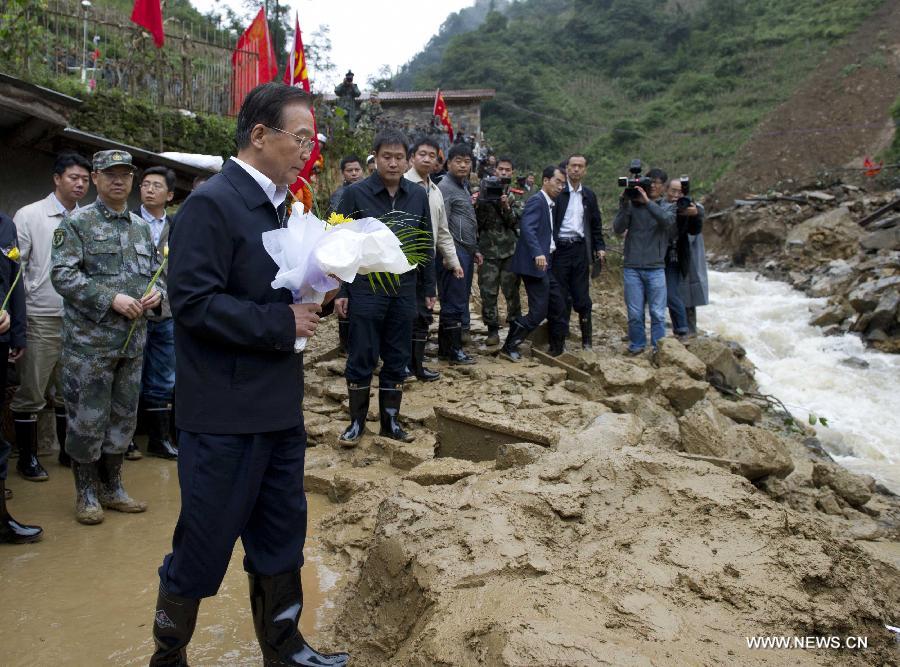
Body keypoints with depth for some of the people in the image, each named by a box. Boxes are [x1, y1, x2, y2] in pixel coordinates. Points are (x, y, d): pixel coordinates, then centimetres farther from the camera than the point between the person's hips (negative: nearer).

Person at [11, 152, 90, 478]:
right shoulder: (30, 215, -1)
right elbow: (15, 267, -3)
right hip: (41, 318, -3)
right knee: (30, 393, 4)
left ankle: (68, 449, 27)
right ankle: (27, 457, 19)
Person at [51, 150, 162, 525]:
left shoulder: (141, 227, 13)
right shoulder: (77, 223, -4)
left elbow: (155, 270, 19)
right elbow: (62, 275, -13)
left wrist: (156, 292, -3)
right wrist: (111, 299, -20)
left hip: (133, 339, 6)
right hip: (90, 340, -5)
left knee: (123, 416, 13)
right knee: (86, 418, 2)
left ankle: (112, 487, 27)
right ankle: (86, 492, 17)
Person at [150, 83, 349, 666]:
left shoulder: (275, 204, 12)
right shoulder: (211, 203, -15)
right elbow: (194, 302, -22)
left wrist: (313, 299, 1)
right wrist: (282, 323, -19)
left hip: (279, 406, 9)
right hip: (226, 414, -8)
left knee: (281, 538, 19)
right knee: (203, 549, 7)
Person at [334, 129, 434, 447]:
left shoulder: (418, 195, 5)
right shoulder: (356, 193, -5)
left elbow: (426, 244, 12)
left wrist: (428, 287, 11)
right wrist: (340, 291, -7)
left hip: (404, 290, 3)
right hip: (365, 289, -3)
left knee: (397, 360, 10)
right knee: (361, 359, 4)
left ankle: (390, 420, 23)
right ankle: (357, 421, 19)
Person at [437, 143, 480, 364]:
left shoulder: (464, 187, 21)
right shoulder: (445, 187, -9)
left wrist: (475, 250, 21)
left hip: (466, 252, 10)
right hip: (454, 252, -10)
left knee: (459, 302, 12)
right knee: (455, 304, -6)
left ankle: (445, 348, 19)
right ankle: (454, 352, 1)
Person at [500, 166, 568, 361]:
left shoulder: (549, 204, 18)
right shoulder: (536, 201, -12)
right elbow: (527, 228, -26)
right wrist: (538, 253, -37)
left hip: (545, 263, 10)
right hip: (535, 264, -10)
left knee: (558, 307, 13)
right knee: (538, 312, -8)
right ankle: (509, 346, 2)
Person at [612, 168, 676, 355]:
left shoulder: (667, 208, 8)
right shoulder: (632, 205, 6)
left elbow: (667, 221, -15)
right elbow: (618, 229, -5)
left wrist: (647, 202, -21)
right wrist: (624, 205, -15)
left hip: (656, 268, 0)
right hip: (632, 268, 0)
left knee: (658, 313, 0)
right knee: (634, 313, 3)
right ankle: (637, 345, 17)